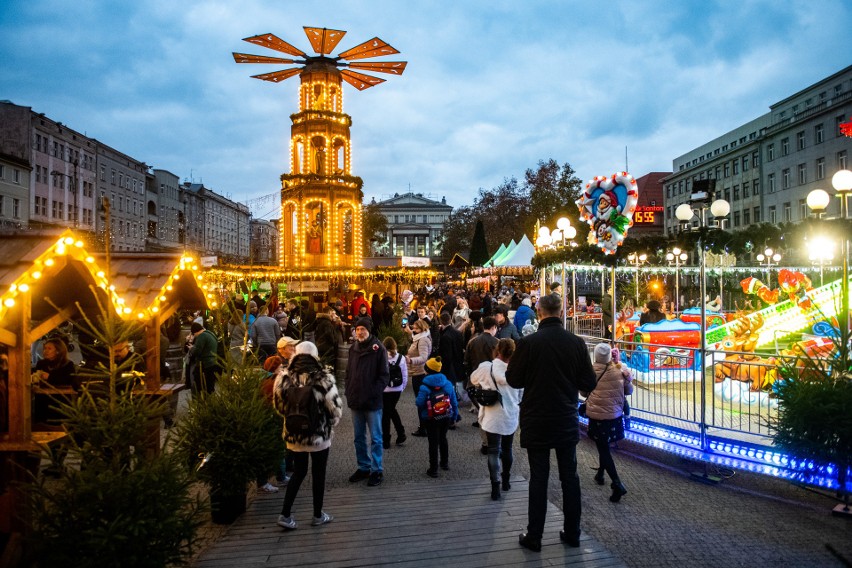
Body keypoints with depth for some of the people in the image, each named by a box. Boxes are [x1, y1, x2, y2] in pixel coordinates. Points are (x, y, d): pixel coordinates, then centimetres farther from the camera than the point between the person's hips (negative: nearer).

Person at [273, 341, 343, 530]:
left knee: (299, 472, 20)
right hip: (320, 435, -3)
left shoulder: (284, 378, -8)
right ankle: (318, 515, 27)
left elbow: (280, 406, 3)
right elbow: (335, 408, -13)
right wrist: (329, 425, 6)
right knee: (318, 474, 14)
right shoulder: (323, 378, -18)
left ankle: (285, 515, 19)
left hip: (294, 435, 3)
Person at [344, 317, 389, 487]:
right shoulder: (353, 348, 7)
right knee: (359, 437, 14)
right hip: (355, 401, 5)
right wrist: (349, 392, 2)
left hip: (372, 402, -5)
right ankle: (363, 467, 27)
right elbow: (348, 372, 13)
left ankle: (376, 470, 14)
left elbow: (384, 375, -9)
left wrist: (374, 394, -15)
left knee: (375, 438, 5)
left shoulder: (378, 349, -8)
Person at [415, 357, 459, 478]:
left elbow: (419, 403, -22)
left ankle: (433, 469, 7)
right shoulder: (448, 384, -3)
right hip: (446, 417, 5)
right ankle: (445, 463, 36)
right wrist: (454, 416, 12)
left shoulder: (425, 387, -17)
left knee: (433, 442, 3)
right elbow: (454, 402, 1)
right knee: (443, 438, 23)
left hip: (431, 419, -5)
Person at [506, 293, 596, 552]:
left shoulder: (528, 343, -15)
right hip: (567, 421, 2)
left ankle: (534, 536, 16)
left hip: (536, 421, -2)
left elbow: (513, 380, -8)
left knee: (538, 478, 7)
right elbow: (589, 383, -2)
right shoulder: (576, 343, -7)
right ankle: (572, 533, 25)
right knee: (570, 476, 14)